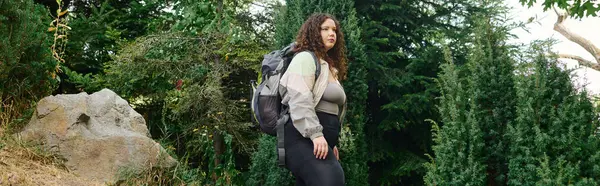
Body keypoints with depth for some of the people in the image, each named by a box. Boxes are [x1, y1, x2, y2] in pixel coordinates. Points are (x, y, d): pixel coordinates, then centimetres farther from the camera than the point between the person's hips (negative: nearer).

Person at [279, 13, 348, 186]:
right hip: (304, 137, -10)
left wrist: (332, 142, 26)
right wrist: (315, 134, -24)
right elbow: (300, 99, -17)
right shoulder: (305, 58, -3)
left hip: (321, 139, 10)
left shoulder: (330, 67, 27)